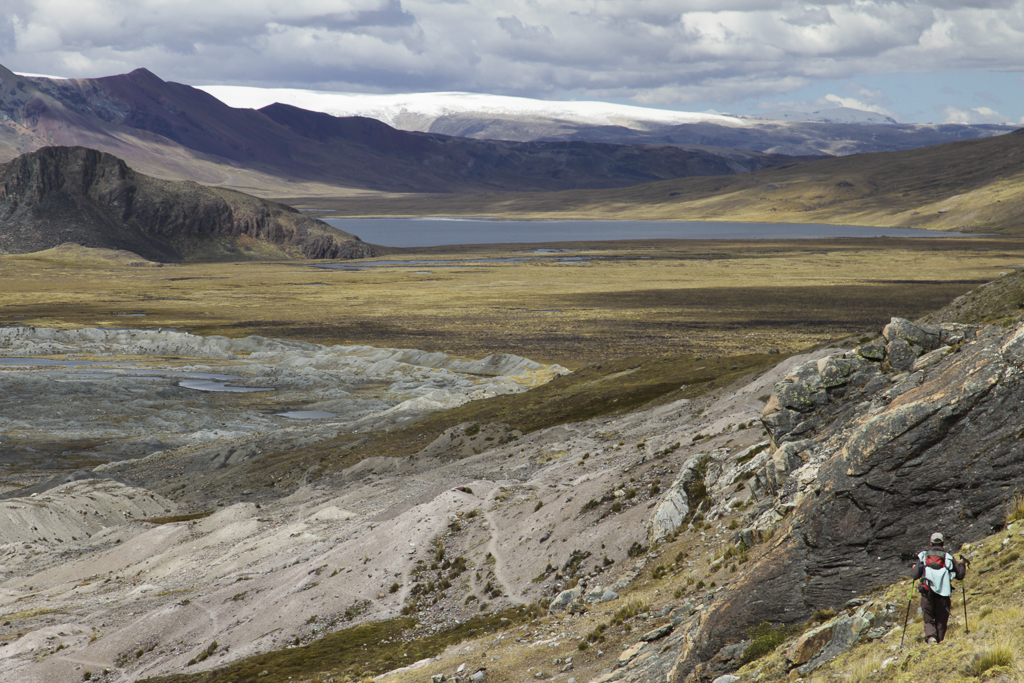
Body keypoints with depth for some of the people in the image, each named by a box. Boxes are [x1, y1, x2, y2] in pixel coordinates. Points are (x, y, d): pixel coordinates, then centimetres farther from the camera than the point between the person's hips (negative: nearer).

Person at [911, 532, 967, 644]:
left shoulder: (923, 556, 3)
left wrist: (914, 568, 25)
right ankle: (939, 640, 3)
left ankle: (930, 636, -16)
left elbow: (915, 576, 3)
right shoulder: (948, 557, 2)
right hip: (943, 595, 0)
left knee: (928, 620, 10)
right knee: (941, 621, 12)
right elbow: (960, 575, 9)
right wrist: (962, 564, 29)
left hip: (927, 594, 0)